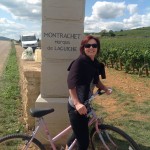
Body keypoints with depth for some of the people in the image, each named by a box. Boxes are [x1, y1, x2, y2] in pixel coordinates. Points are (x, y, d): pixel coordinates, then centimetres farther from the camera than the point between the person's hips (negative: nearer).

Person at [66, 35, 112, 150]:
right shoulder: (79, 62, -19)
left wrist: (106, 89, 5)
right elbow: (71, 84, -27)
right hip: (76, 107, -8)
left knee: (80, 133, 28)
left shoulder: (95, 64, 4)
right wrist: (77, 103, -38)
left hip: (86, 104, 8)